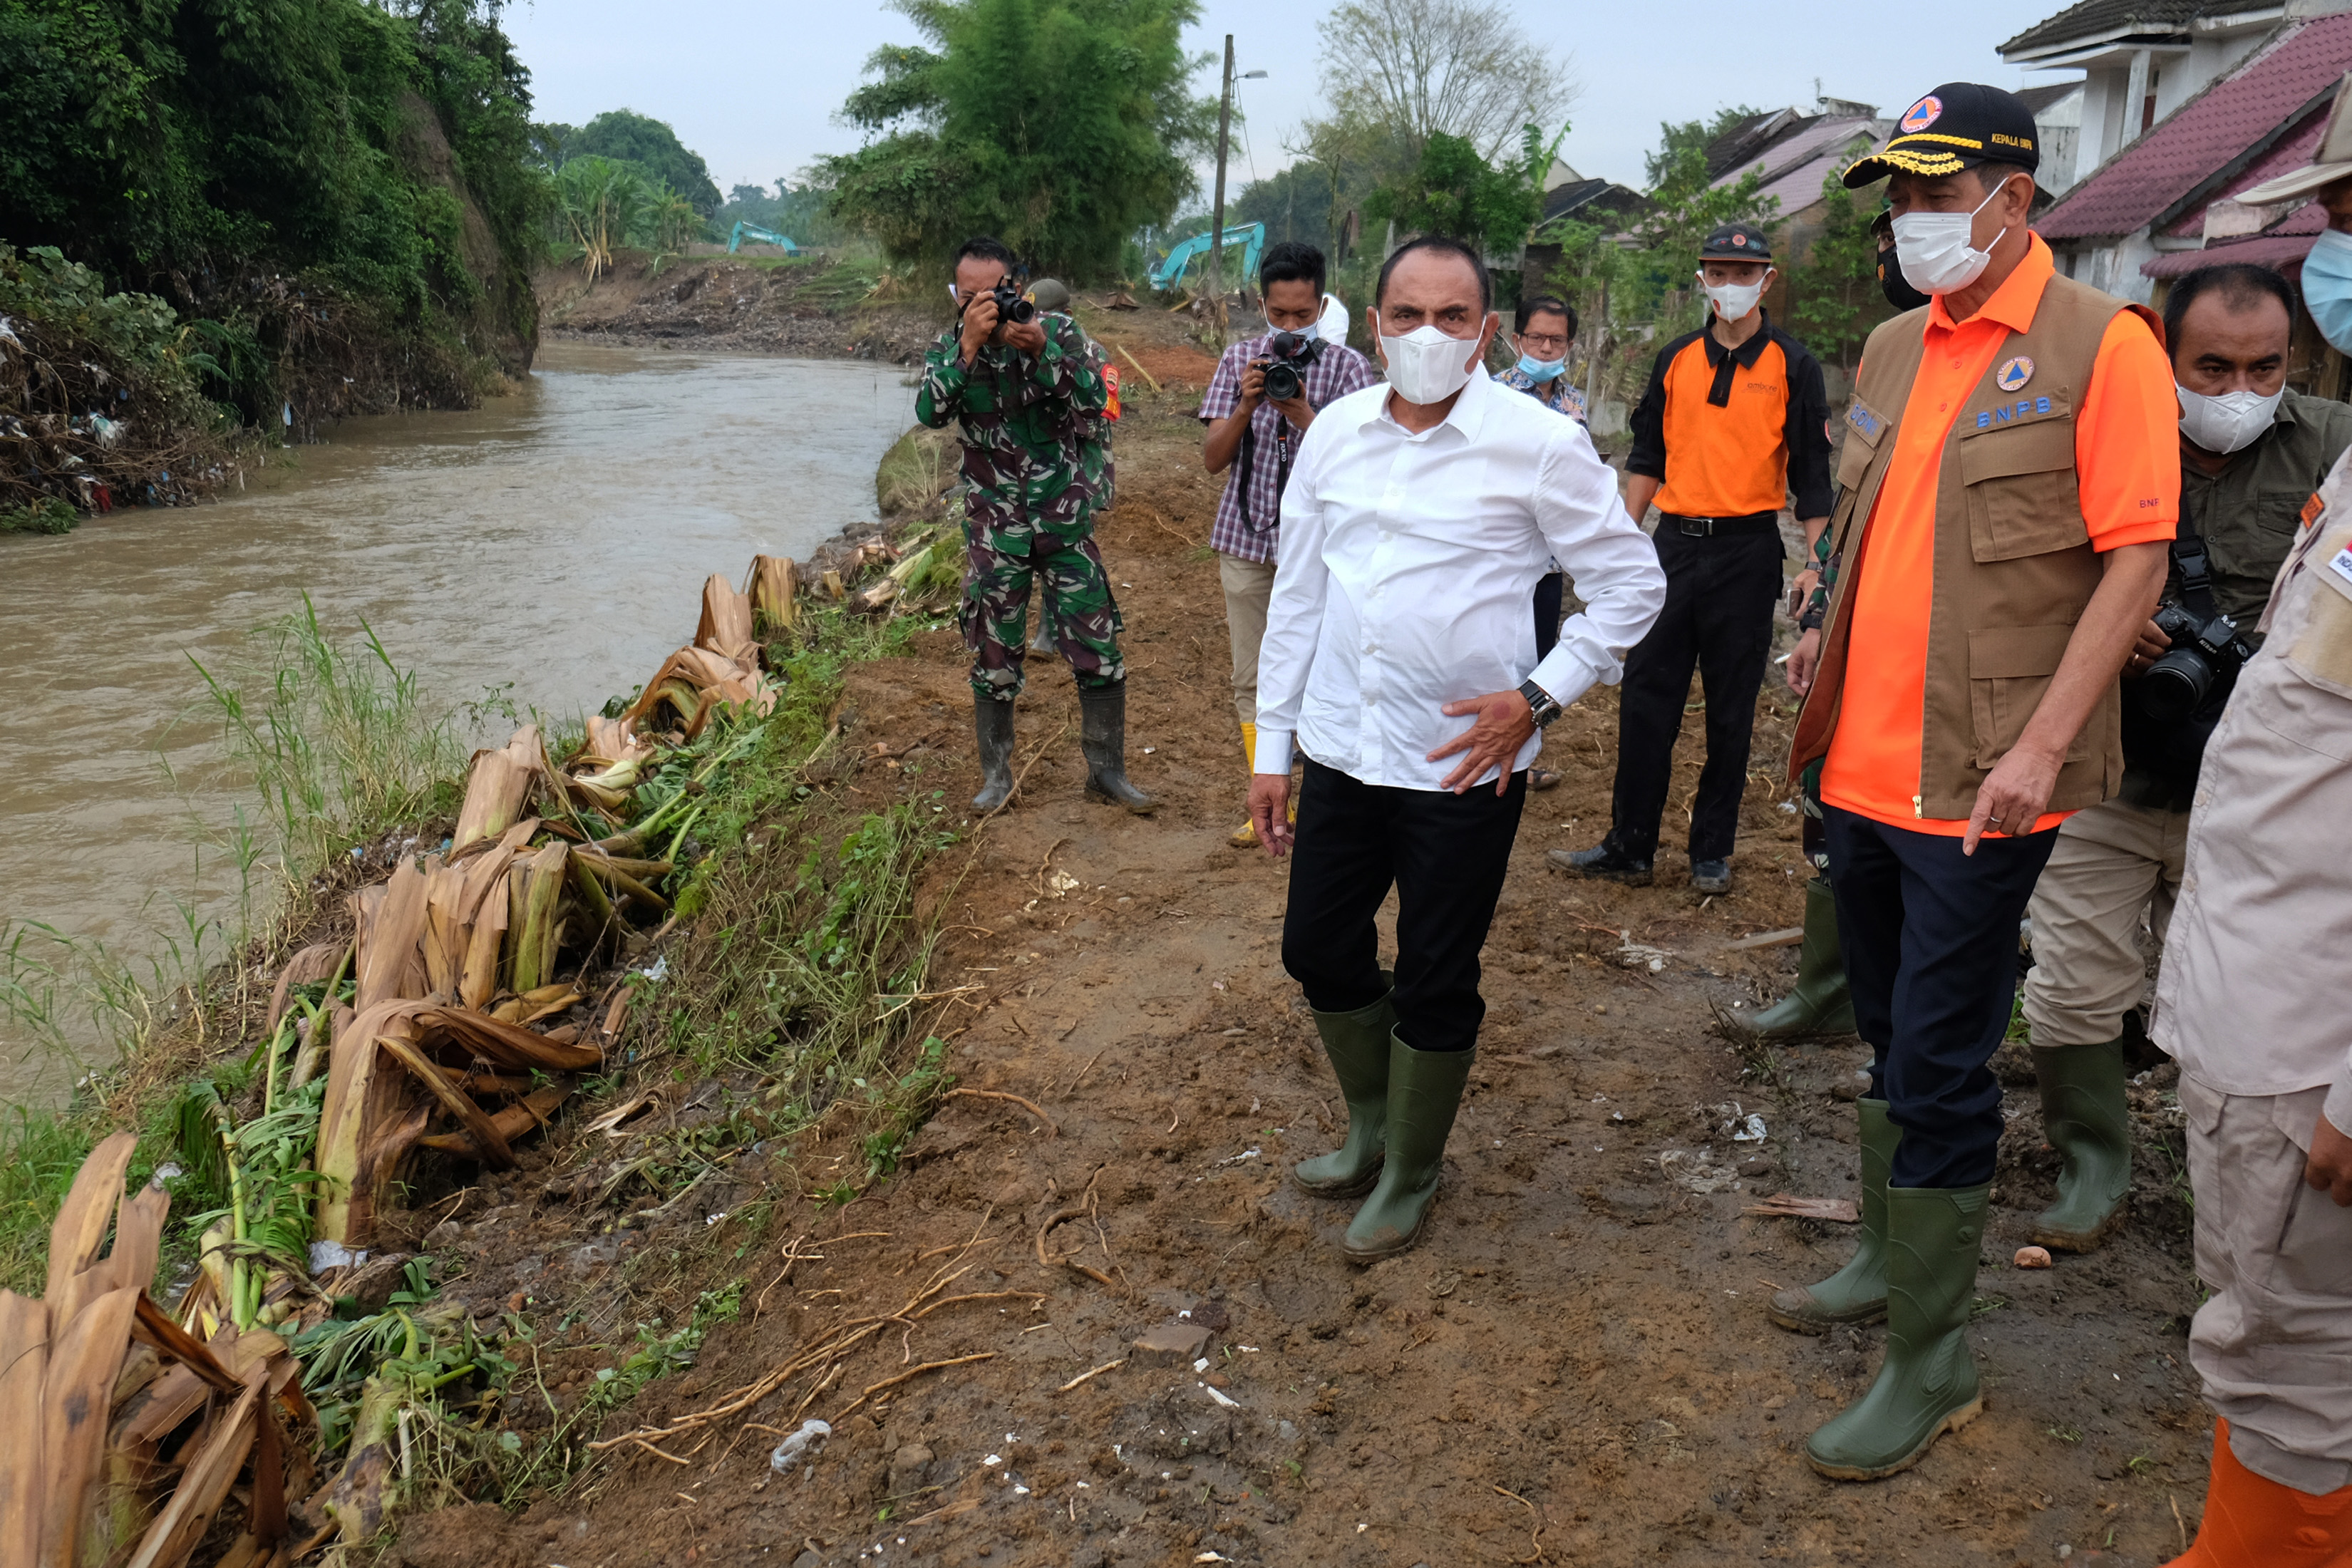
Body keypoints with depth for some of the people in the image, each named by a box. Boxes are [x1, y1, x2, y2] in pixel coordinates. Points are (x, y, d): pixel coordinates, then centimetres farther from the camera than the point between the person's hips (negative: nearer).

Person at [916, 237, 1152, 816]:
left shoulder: (1057, 330, -4)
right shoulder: (949, 348, -2)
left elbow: (1094, 401, -16)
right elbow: (930, 411, -20)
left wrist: (1042, 349, -29)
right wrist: (969, 345, -29)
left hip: (1066, 524, 0)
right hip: (994, 529, 1)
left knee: (1098, 649, 1)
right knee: (994, 656, 8)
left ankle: (1106, 770, 16)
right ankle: (996, 774, 24)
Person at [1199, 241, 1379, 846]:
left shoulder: (1348, 367, -2)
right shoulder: (1240, 359, 5)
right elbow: (1213, 459, 1)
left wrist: (1304, 416, -21)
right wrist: (1245, 407, -15)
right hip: (1248, 540, 3)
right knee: (1252, 680, 9)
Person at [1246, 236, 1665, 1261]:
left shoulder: (1539, 444, -10)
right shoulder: (1336, 432, 4)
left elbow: (1633, 586, -3)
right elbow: (1297, 593, 10)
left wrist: (1537, 696, -13)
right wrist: (1271, 747, 10)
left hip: (1463, 762, -5)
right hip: (1339, 748, 5)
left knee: (1435, 980, 7)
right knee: (1319, 949, 15)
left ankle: (1410, 1176, 30)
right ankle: (1370, 1131, 41)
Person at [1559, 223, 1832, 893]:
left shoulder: (1792, 366, 0)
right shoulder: (1675, 360, 9)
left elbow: (1811, 473, -1)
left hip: (1748, 552, -3)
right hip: (1675, 542, 3)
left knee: (1731, 710, 5)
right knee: (1646, 697, 2)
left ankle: (1713, 851, 15)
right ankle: (1629, 847, 9)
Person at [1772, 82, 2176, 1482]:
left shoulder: (2100, 345, -10)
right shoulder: (1894, 348, 11)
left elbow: (2136, 561, -13)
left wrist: (2041, 745, -20)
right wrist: (1830, 692, 13)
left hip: (1979, 786, -7)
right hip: (1866, 764, 7)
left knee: (1937, 1065, -2)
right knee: (1890, 1038, 19)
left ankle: (1932, 1360, 13)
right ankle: (1891, 1260, 37)